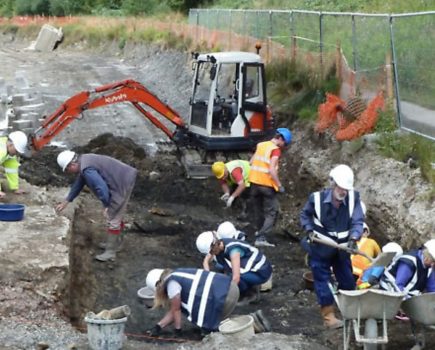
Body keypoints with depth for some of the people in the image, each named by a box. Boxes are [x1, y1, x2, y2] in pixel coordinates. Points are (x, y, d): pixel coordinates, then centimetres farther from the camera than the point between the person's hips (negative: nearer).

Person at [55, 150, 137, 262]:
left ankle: (110, 251, 7)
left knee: (112, 218, -2)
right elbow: (78, 184, 22)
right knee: (115, 215, 24)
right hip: (125, 178, 10)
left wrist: (106, 206, -14)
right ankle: (116, 243, 39)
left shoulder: (87, 170, -24)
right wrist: (66, 201, 28)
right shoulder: (83, 161, 10)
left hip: (123, 184, -10)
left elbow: (101, 188, -28)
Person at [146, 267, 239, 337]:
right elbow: (174, 310, 25)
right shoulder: (179, 277, 22)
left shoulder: (172, 283, -6)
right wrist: (158, 326, 25)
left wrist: (178, 331, 13)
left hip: (226, 295, -10)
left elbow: (176, 310, 2)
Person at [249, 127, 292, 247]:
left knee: (258, 209, 23)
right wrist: (280, 186, -16)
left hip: (254, 182, 7)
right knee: (271, 212, 0)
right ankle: (261, 238, -13)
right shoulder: (275, 150, -12)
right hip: (267, 185, -7)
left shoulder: (260, 145, 10)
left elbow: (251, 162, 13)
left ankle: (261, 231, 41)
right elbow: (272, 170, -21)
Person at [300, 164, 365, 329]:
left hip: (342, 248, 3)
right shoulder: (317, 198, -20)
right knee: (322, 281, -2)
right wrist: (309, 230, -15)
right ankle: (328, 315, 3)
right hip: (320, 248, -3)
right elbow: (305, 215, 0)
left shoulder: (353, 197, -18)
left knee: (347, 281, 13)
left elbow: (357, 221, -17)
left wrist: (353, 238, -34)